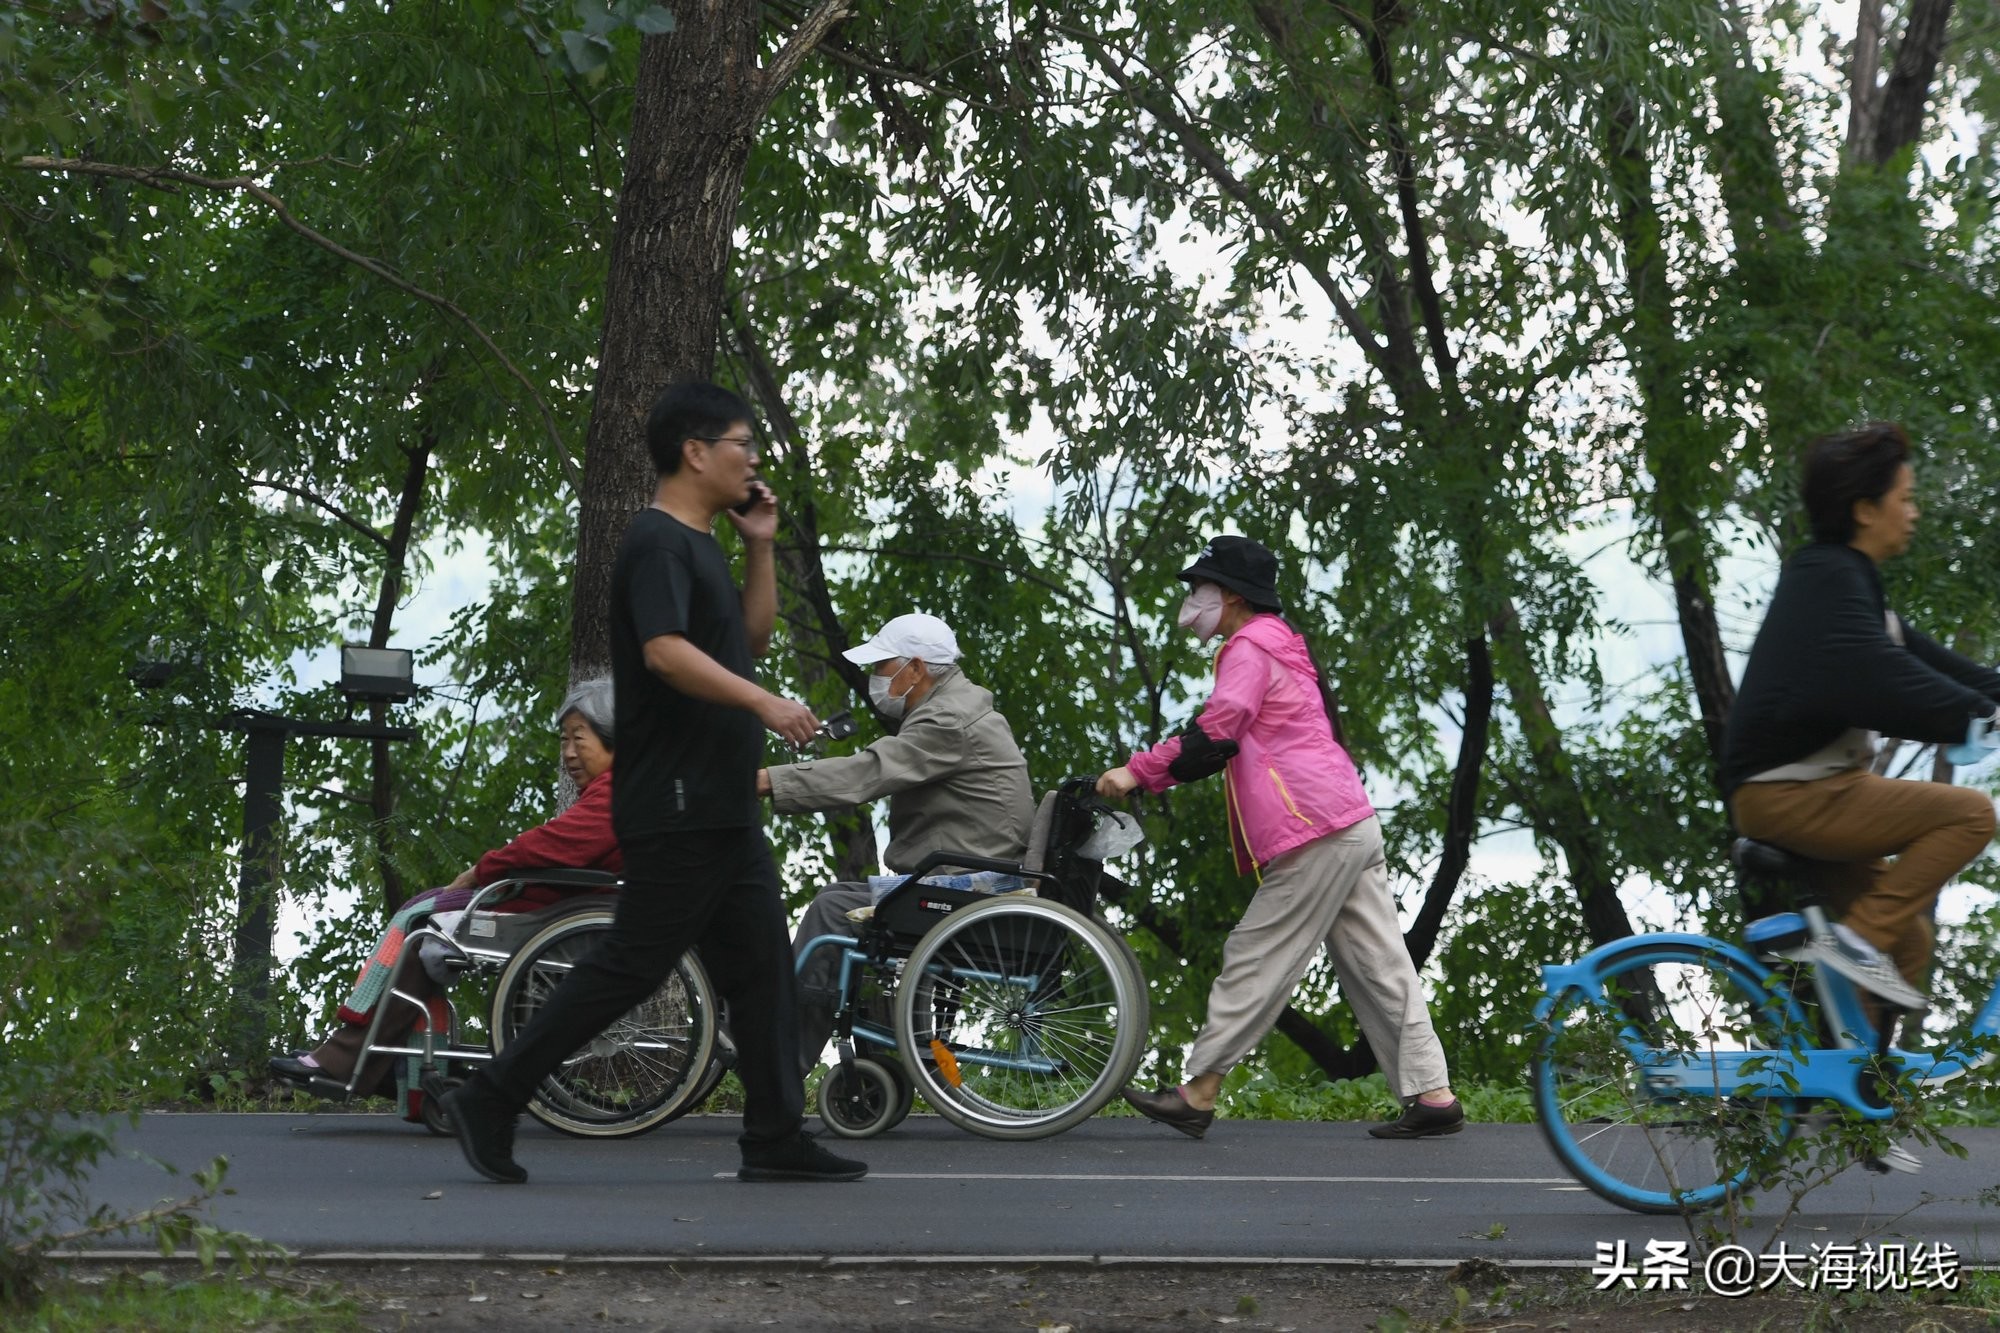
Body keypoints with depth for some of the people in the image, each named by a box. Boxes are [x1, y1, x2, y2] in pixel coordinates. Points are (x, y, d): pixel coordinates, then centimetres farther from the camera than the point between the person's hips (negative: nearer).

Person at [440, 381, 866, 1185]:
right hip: (675, 807, -10)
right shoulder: (656, 543, -12)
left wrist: (761, 546, 16)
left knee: (761, 966, 8)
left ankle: (776, 1139, 11)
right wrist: (764, 703, -33)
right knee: (632, 965, -8)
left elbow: (751, 639, 26)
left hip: (723, 809, 10)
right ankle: (490, 1101, -1)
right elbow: (665, 651, -26)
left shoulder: (702, 544, 19)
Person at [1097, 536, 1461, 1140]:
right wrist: (1152, 776, 20)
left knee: (1254, 962, -5)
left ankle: (1197, 1095, 0)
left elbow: (1214, 735, -16)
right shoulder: (1281, 647, 27)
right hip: (1354, 825, 10)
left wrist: (1139, 770, -11)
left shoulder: (1249, 648, -5)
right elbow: (1235, 747, 27)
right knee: (1377, 966, 6)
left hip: (1313, 836, -10)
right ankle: (1432, 1095, 3)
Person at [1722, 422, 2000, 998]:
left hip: (1813, 786, 10)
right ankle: (1856, 942, -17)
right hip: (1791, 793, -10)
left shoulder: (1841, 578, 17)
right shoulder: (1827, 578, -15)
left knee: (1909, 940, 13)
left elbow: (1920, 658, 16)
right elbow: (1887, 681, -28)